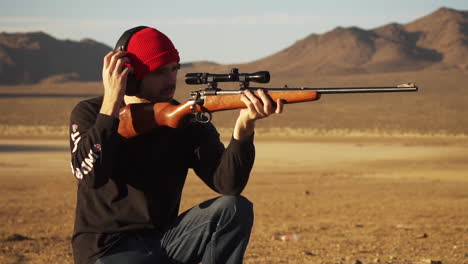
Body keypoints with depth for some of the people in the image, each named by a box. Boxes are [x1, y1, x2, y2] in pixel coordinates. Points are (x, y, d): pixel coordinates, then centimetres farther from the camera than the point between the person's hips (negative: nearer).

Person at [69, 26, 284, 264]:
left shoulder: (189, 123, 1)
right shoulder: (90, 113, -5)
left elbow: (227, 183, -14)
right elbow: (90, 174, -24)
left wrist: (244, 127, -31)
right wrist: (111, 101, -25)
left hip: (164, 239, 5)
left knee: (236, 209, -19)